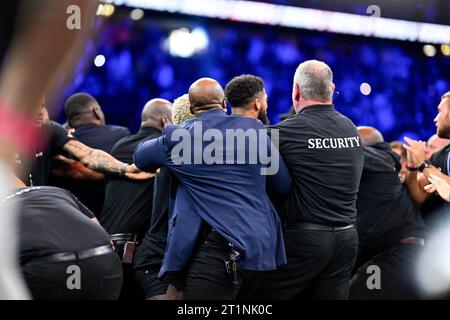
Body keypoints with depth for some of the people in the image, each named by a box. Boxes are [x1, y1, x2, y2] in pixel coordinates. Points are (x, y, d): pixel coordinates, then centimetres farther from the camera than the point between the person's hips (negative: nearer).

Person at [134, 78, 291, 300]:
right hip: (260, 246, 5)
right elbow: (285, 184, 12)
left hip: (217, 248, -5)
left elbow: (140, 157, 21)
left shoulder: (177, 137, 0)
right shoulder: (254, 129, 6)